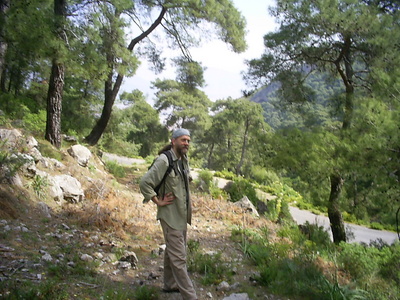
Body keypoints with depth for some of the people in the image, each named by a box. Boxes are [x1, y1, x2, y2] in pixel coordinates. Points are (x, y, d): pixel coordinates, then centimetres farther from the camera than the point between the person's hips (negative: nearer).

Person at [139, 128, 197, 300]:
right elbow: (145, 183, -24)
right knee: (178, 258, -4)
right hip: (170, 215, -9)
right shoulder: (164, 160, -19)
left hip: (182, 214, 9)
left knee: (172, 251, 22)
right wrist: (158, 202, -17)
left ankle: (170, 285, 39)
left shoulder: (183, 160, 6)